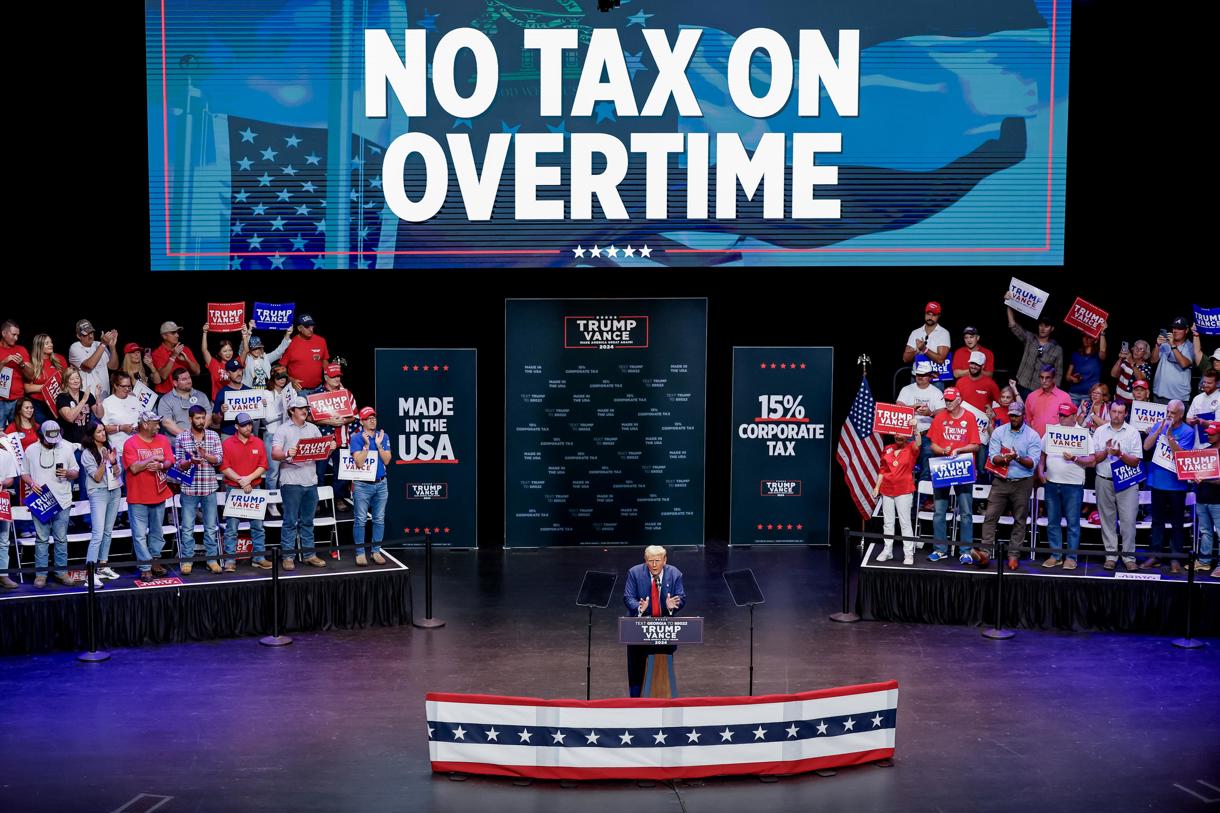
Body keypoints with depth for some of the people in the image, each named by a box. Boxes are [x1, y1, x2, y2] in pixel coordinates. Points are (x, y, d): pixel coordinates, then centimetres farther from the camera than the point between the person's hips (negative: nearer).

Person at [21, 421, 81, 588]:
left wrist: (67, 473, -11)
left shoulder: (66, 449, 5)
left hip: (62, 501, 1)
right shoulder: (31, 450, 4)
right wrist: (31, 483, -9)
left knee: (61, 539, 4)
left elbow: (76, 472, 10)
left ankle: (61, 571, 12)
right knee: (42, 539, 1)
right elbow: (24, 473, 11)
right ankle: (40, 573, 6)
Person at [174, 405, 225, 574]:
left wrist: (206, 455, -19)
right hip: (189, 488, -1)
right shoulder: (181, 438, 0)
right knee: (187, 527, 3)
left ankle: (212, 559, 17)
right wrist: (190, 462, -22)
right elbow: (179, 464, -2)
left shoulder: (213, 436, 3)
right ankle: (187, 560, 12)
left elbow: (219, 460, -2)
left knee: (211, 527, 8)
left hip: (209, 488, 1)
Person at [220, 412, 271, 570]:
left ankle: (259, 557, 11)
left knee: (258, 526, 4)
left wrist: (248, 479, -11)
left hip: (254, 488, 3)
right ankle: (230, 559, 2)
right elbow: (224, 468, -6)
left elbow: (263, 466, 2)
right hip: (233, 489, -3)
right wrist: (240, 480, -15)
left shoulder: (258, 443, 6)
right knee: (231, 526, -2)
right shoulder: (227, 443, -1)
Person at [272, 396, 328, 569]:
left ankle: (309, 554, 16)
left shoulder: (313, 428, 15)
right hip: (291, 481, -5)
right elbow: (274, 453, -9)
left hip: (311, 481, 5)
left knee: (308, 521, 11)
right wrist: (286, 454, -29)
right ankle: (287, 556, 4)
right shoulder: (284, 430, -1)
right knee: (290, 521, -1)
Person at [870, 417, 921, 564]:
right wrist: (877, 486, 8)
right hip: (887, 490, 4)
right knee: (887, 522, 10)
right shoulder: (887, 449, 8)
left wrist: (915, 428, -42)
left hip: (904, 491, -4)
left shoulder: (911, 449, -3)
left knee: (905, 522, -3)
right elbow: (883, 470, 12)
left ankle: (909, 553, -1)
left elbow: (918, 444, -26)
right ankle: (887, 551, 18)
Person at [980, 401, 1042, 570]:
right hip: (1000, 481, 1)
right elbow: (993, 457, -4)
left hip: (1022, 483, -1)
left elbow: (1033, 462, -8)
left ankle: (1013, 555, 10)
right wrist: (1005, 459, -24)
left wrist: (1018, 458, -25)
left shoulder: (1033, 436, -1)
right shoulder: (999, 432, 5)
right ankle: (986, 551, -7)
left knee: (1020, 520, 4)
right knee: (990, 517, -7)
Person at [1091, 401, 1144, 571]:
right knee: (1107, 519, 5)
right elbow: (1093, 458, 4)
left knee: (1128, 519, -5)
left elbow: (1136, 461, -3)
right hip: (1104, 481, 2)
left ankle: (1128, 556, 2)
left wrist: (1120, 454, -18)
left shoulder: (1132, 433, 3)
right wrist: (1106, 452, -12)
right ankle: (1111, 555, 12)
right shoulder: (1100, 431, 9)